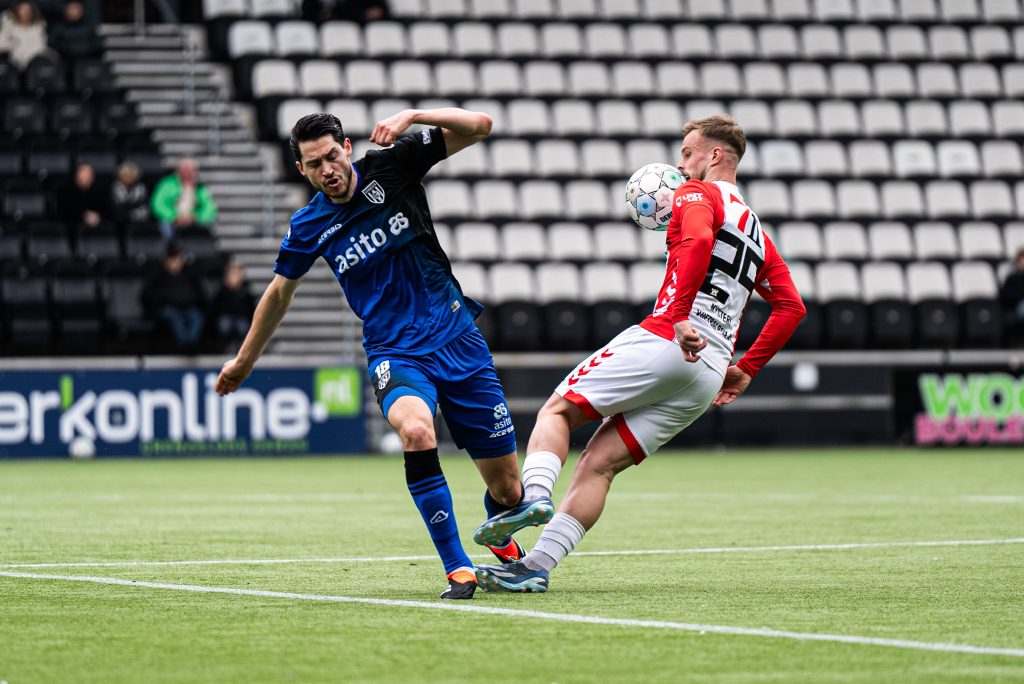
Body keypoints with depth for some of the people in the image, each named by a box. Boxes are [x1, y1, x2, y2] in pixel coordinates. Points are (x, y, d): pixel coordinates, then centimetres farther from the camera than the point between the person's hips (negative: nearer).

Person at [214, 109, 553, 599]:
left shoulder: (390, 166, -5)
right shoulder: (309, 227, -1)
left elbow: (478, 125, -7)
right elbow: (280, 291, 17)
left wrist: (413, 116, -22)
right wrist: (244, 360, 26)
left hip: (458, 340, 0)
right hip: (394, 353, 0)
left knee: (507, 489, 2)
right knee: (415, 430, -37)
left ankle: (501, 541, 41)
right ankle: (457, 568, -26)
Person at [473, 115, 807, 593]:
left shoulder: (697, 193, 4)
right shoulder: (755, 230, 28)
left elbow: (698, 240, -19)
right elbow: (791, 307, 27)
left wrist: (679, 315, -26)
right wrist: (746, 369, 24)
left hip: (665, 343, -7)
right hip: (710, 373, 7)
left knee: (558, 410, 3)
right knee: (599, 463, 3)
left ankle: (533, 498, -22)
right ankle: (537, 566, -9)